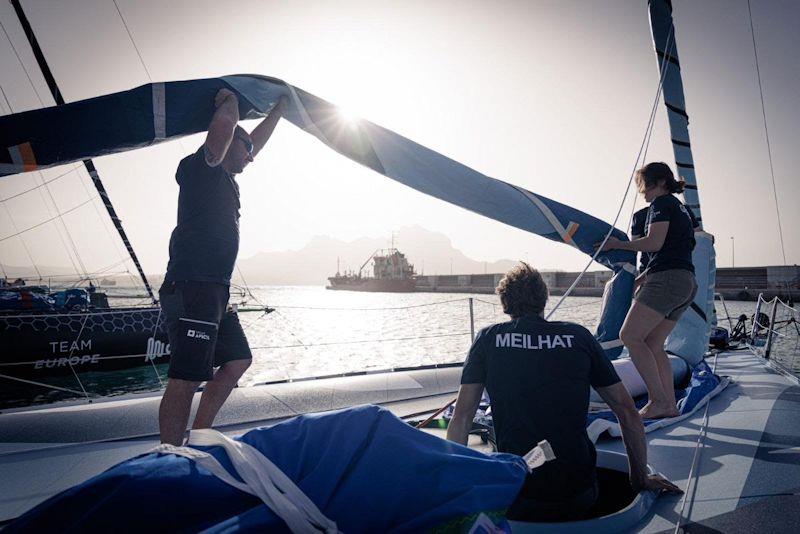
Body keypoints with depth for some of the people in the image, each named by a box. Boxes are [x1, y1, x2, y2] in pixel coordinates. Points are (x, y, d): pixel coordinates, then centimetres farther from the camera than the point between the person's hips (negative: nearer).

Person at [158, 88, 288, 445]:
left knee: (238, 360, 15)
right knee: (185, 379, -11)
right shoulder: (200, 168, -2)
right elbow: (224, 126, -20)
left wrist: (280, 107, 41)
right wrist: (230, 101, 1)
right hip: (191, 287, -10)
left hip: (214, 291, 10)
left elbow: (257, 141, 36)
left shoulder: (225, 178, 24)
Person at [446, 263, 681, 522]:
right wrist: (641, 479, 19)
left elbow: (461, 419, -1)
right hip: (578, 499, 3)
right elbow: (629, 414, 7)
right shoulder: (578, 335, 4)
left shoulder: (488, 338, 2)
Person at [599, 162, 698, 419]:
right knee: (653, 344, 10)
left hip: (667, 279, -10)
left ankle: (658, 400, -13)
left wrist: (617, 244, -5)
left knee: (629, 336, -12)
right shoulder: (682, 208, 26)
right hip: (687, 282, 10)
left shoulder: (662, 203, -2)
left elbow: (654, 243, -15)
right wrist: (645, 275, 27)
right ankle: (670, 405, 9)